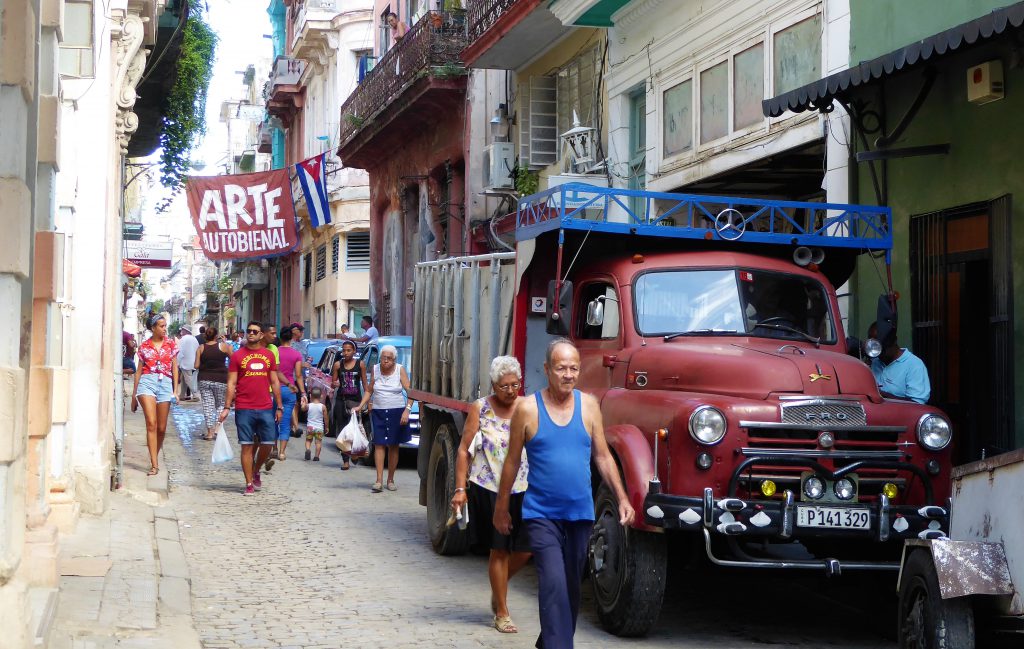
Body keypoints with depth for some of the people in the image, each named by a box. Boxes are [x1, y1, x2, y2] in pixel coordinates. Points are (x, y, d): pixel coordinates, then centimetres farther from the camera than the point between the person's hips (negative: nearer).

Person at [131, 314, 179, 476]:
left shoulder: (171, 344, 10)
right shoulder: (144, 346, 8)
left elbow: (174, 368, 10)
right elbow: (139, 370, 12)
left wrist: (175, 390, 2)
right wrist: (134, 395, 13)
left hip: (165, 384, 2)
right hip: (147, 382, -2)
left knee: (162, 428, 4)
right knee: (151, 423, -14)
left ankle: (154, 459, 25)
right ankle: (154, 464, -16)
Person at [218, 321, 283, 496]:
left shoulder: (269, 355, 10)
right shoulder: (237, 356, 2)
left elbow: (275, 382, 13)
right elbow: (231, 383, 1)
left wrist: (279, 407, 10)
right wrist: (226, 407, -4)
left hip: (266, 409, 3)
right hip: (244, 409, -3)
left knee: (268, 444, 2)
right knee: (247, 446, 0)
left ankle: (256, 471, 28)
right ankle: (249, 484, 7)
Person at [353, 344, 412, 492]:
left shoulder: (400, 370, -3)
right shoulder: (375, 370, 5)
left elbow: (410, 392, -6)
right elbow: (369, 391, 12)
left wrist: (407, 410, -18)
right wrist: (360, 406, 1)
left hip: (397, 412, -1)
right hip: (378, 412, 1)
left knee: (393, 446, 5)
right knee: (379, 445, -6)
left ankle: (390, 480, 13)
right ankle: (379, 481, -10)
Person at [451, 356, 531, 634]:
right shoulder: (480, 409, -1)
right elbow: (464, 450, 0)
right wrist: (460, 489, -5)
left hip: (523, 491, 2)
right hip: (489, 490, -2)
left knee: (524, 549, 3)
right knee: (499, 550, 2)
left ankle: (498, 588, 34)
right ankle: (502, 613, 15)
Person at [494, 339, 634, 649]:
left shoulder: (588, 405, 3)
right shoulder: (528, 408, -6)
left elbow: (603, 456, 9)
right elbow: (512, 462, 3)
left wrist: (622, 498, 2)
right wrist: (502, 509, 7)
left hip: (580, 513, 4)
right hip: (541, 514, -4)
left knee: (571, 587, 14)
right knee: (553, 584, -17)